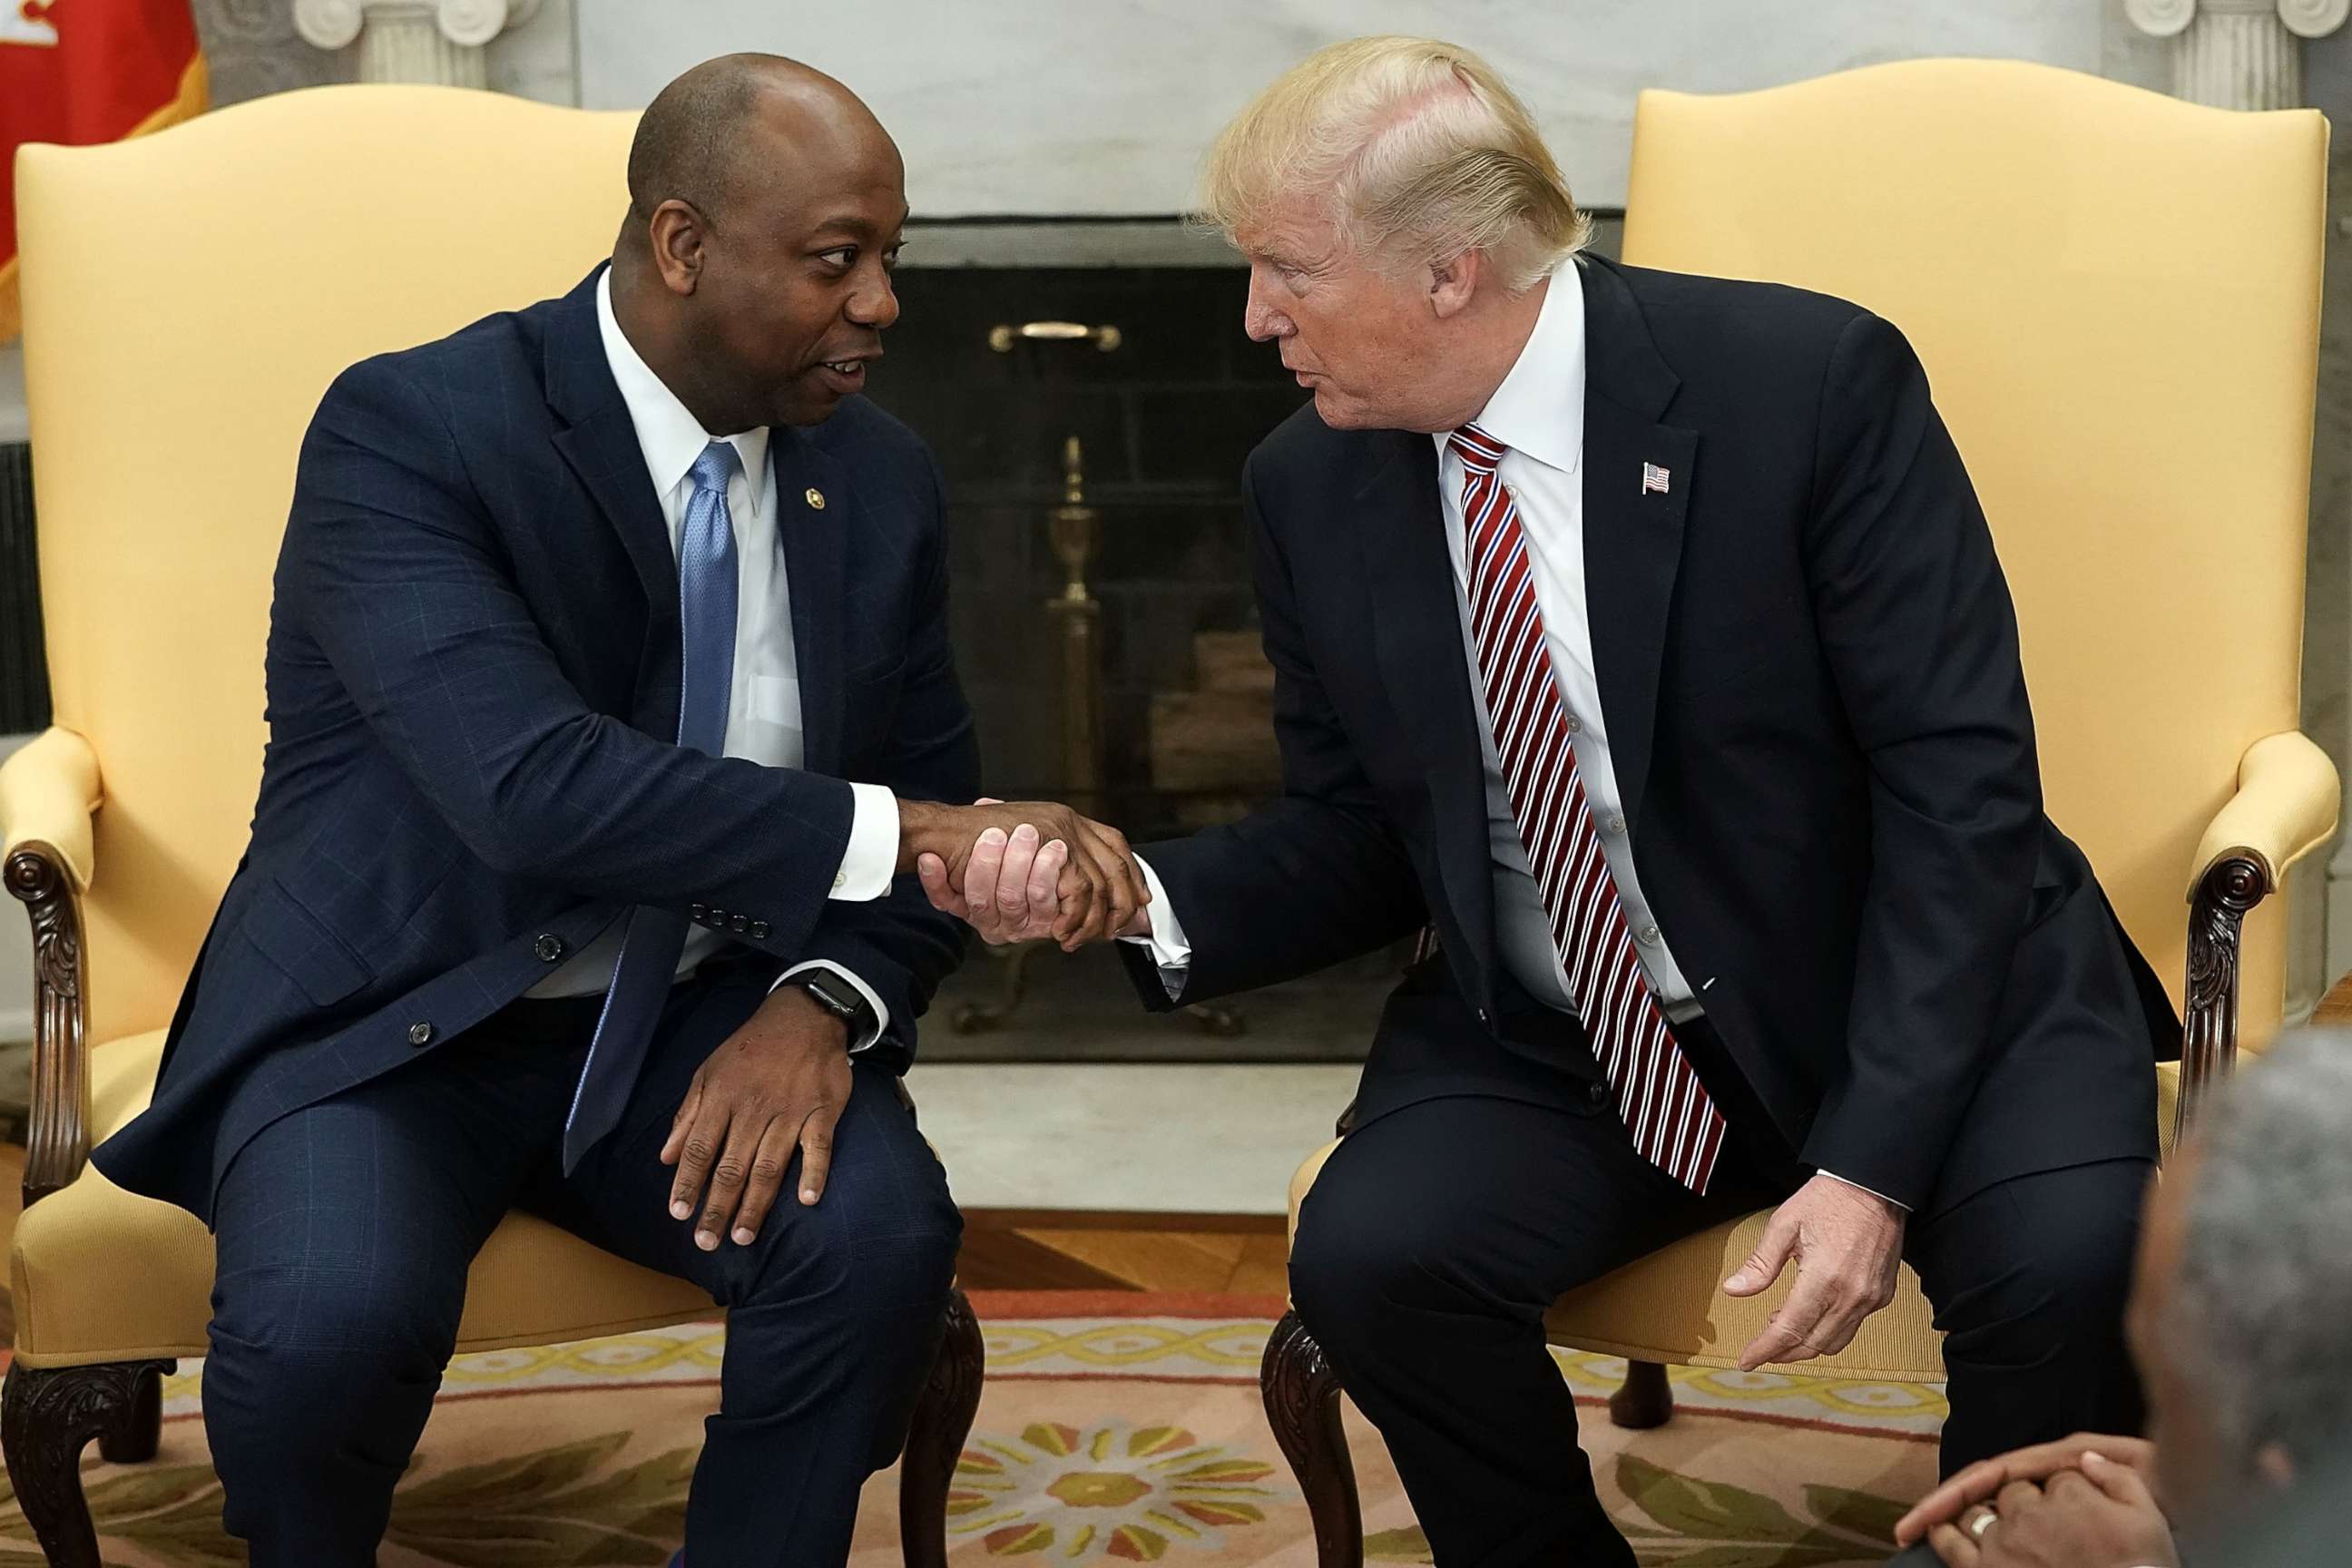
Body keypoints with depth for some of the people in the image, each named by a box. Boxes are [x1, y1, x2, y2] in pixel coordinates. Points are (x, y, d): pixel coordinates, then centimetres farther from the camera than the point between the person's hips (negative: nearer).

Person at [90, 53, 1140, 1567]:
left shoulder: (881, 478, 0)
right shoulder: (409, 429, -18)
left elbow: (932, 799, 5)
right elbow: (529, 782, -32)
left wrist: (827, 1003, -16)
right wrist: (900, 834, -36)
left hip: (698, 1021, 4)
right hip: (394, 1018, -3)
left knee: (882, 1231, -26)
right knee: (331, 1318, -31)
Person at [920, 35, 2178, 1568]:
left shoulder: (1811, 382, -16)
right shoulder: (1312, 484, -1)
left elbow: (1957, 777, -16)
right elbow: (1352, 841, 7)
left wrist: (1874, 1157, -23)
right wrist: (1137, 896, -13)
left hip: (1919, 990, -3)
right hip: (1552, 1044, 3)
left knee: (2068, 1260, -29)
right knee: (1370, 1258, -24)